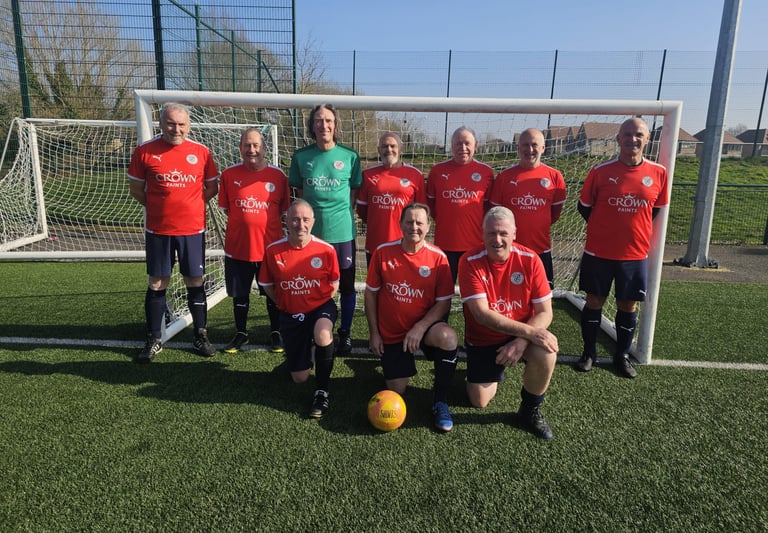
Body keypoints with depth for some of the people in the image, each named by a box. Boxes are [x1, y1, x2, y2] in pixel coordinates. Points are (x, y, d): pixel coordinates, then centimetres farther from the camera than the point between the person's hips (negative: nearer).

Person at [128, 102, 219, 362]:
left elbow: (212, 187, 10)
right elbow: (136, 189, 6)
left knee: (195, 283, 8)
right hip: (158, 230, 0)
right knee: (156, 284, 8)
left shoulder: (201, 152, -1)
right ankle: (154, 340, 21)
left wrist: (191, 205, 2)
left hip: (192, 229, 0)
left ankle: (201, 336, 21)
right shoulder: (144, 151, -3)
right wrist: (160, 205, 3)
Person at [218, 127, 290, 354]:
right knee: (239, 294, 14)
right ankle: (241, 333, 34)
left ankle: (276, 333, 31)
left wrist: (265, 223, -4)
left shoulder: (278, 176, -3)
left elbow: (284, 211, 4)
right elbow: (226, 208, 7)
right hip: (237, 246, 1)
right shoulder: (229, 174, -1)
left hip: (270, 246, -1)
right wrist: (245, 220, -1)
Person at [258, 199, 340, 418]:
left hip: (321, 307, -2)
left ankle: (322, 391, -15)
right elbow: (267, 285, 4)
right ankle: (306, 355, 46)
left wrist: (321, 303, -6)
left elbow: (334, 284, 2)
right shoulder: (273, 250, -12)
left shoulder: (326, 250, -14)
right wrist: (285, 304, 1)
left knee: (322, 335, -39)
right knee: (299, 379, 7)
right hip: (290, 314, 2)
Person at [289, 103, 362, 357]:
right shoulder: (301, 156, 3)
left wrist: (339, 212, -3)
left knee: (346, 286, 9)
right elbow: (299, 193, 10)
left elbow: (355, 194, 6)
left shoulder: (350, 156, -1)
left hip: (342, 231, -1)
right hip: (311, 231, 1)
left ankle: (345, 333, 27)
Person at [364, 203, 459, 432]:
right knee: (396, 390, 2)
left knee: (448, 338, -35)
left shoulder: (437, 257, -12)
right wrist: (374, 333, -2)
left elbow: (444, 302, -11)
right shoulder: (383, 252, -9)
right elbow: (371, 293, -1)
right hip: (391, 332, 1)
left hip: (425, 325, -1)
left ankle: (440, 401, -13)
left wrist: (420, 328, -25)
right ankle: (391, 362, 39)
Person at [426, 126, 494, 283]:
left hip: (476, 243, 0)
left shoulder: (486, 172, 1)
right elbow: (430, 202, 12)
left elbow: (490, 205, 9)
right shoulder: (437, 171, 2)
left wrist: (482, 225, 2)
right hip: (445, 243, 0)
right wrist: (444, 221, 6)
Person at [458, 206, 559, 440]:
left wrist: (521, 342, -30)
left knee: (546, 353, -32)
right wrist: (529, 332, -32)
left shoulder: (529, 259, -15)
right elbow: (482, 314, -26)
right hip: (482, 340, 0)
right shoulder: (470, 262, -20)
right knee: (479, 401, 1)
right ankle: (495, 370, 37)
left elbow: (545, 312, -14)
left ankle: (530, 411, -3)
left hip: (523, 335, 0)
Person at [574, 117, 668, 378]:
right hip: (599, 252, -1)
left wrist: (634, 229, 8)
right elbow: (584, 207, 4)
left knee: (628, 306, 11)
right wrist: (605, 228, 6)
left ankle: (622, 356, 29)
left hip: (635, 254, 2)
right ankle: (589, 352, 26)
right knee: (594, 302, 10)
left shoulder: (658, 173, -2)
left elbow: (657, 210, 12)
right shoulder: (600, 171, -7)